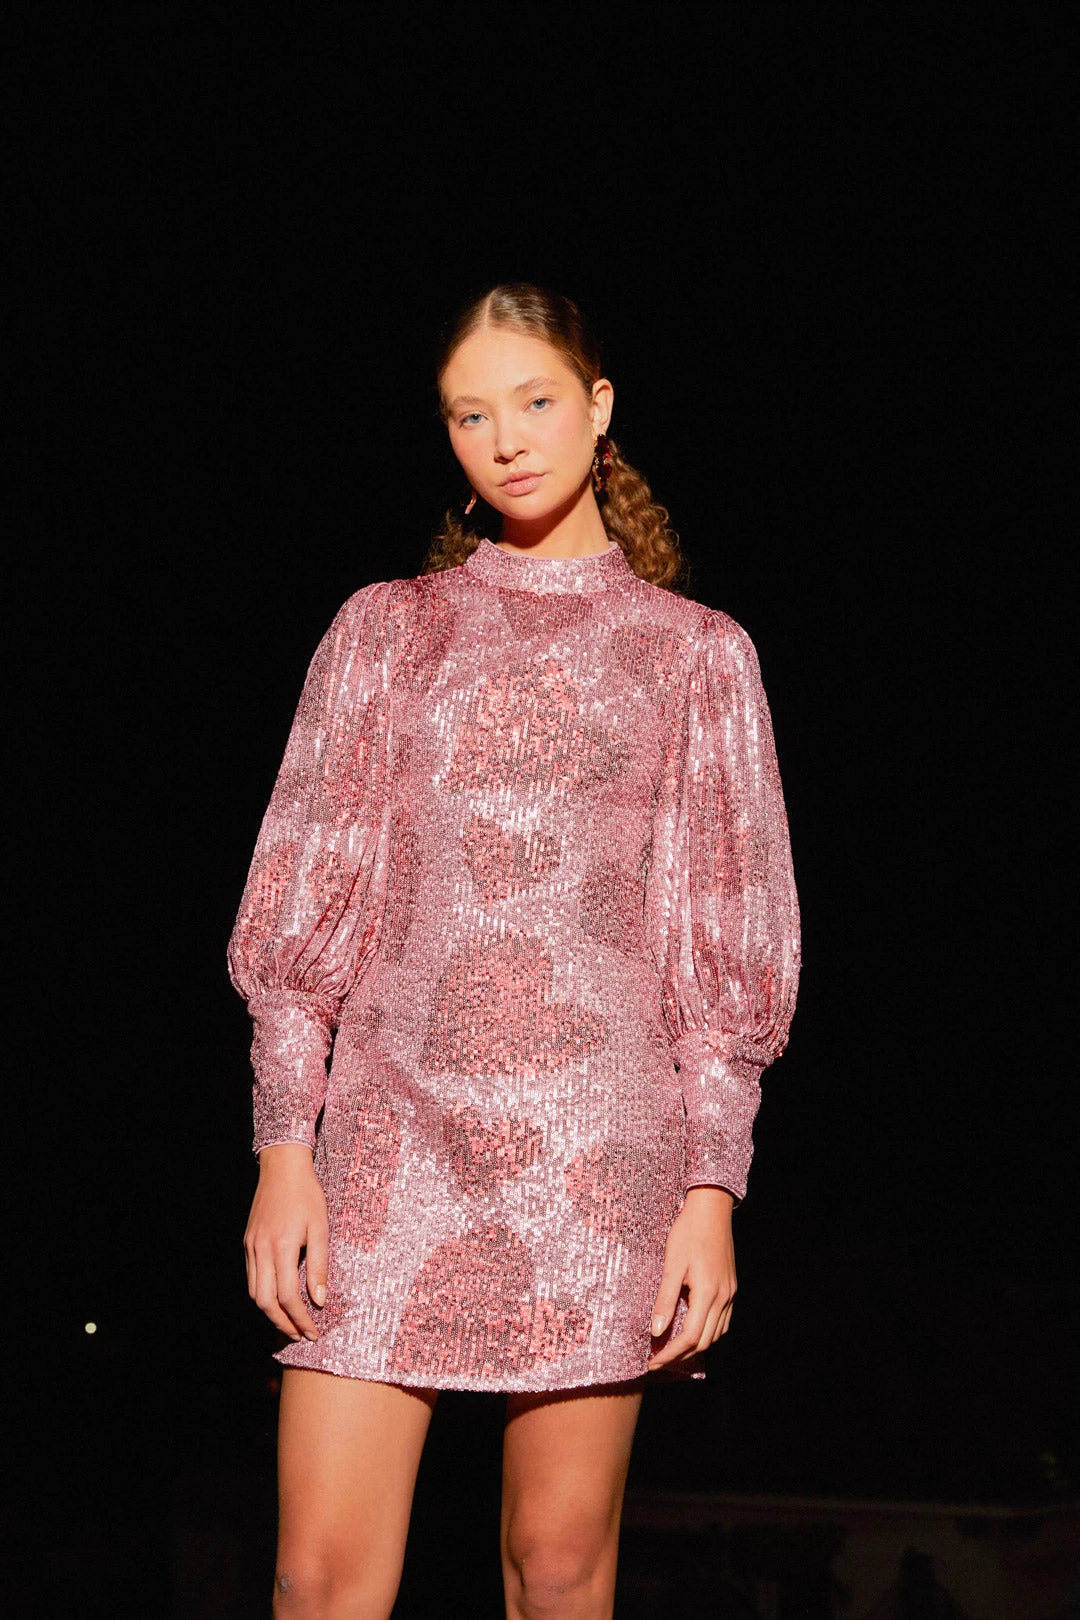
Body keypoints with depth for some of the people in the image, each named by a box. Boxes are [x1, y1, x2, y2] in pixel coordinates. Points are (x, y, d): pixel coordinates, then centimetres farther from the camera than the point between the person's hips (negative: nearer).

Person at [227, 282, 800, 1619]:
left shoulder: (695, 652, 11)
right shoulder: (385, 629, 14)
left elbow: (725, 953, 8)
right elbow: (305, 909, 9)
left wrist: (712, 1189, -1)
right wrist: (284, 1148, -1)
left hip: (599, 1143, -1)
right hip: (393, 1127, 1)